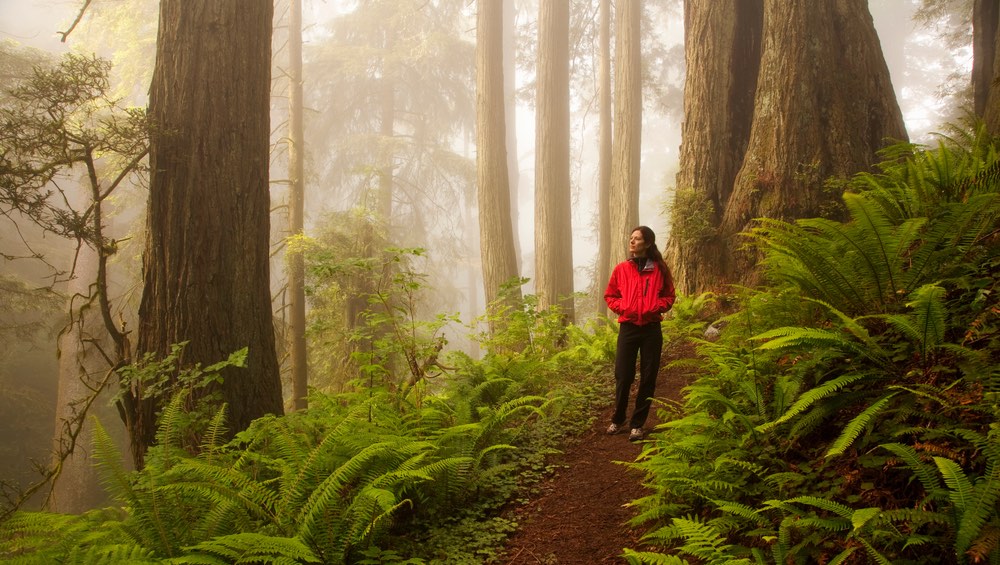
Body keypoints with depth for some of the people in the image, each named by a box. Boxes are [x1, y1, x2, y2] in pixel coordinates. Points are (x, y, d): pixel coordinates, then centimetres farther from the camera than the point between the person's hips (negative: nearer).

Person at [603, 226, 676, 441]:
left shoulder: (659, 269, 1)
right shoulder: (622, 269, 4)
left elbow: (669, 296, 9)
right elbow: (610, 295, 13)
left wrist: (655, 307, -9)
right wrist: (622, 307, -5)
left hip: (651, 329, 0)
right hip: (628, 328, 0)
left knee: (648, 378, 3)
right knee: (623, 376, 1)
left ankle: (637, 424, 14)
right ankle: (618, 420, 19)